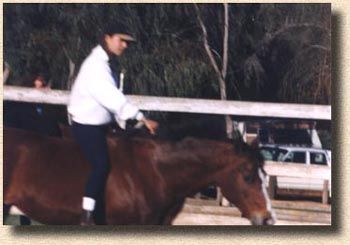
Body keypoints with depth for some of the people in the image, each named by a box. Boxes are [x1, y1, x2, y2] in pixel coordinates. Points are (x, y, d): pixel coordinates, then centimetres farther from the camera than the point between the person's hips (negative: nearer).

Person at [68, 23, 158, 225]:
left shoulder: (106, 64, 12)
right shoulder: (96, 65, -20)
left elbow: (113, 98, 16)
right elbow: (112, 98, -29)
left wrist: (125, 122, 9)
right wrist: (142, 118, -31)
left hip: (100, 125, 11)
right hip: (87, 126, -11)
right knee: (101, 164, -22)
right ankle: (87, 215, -23)